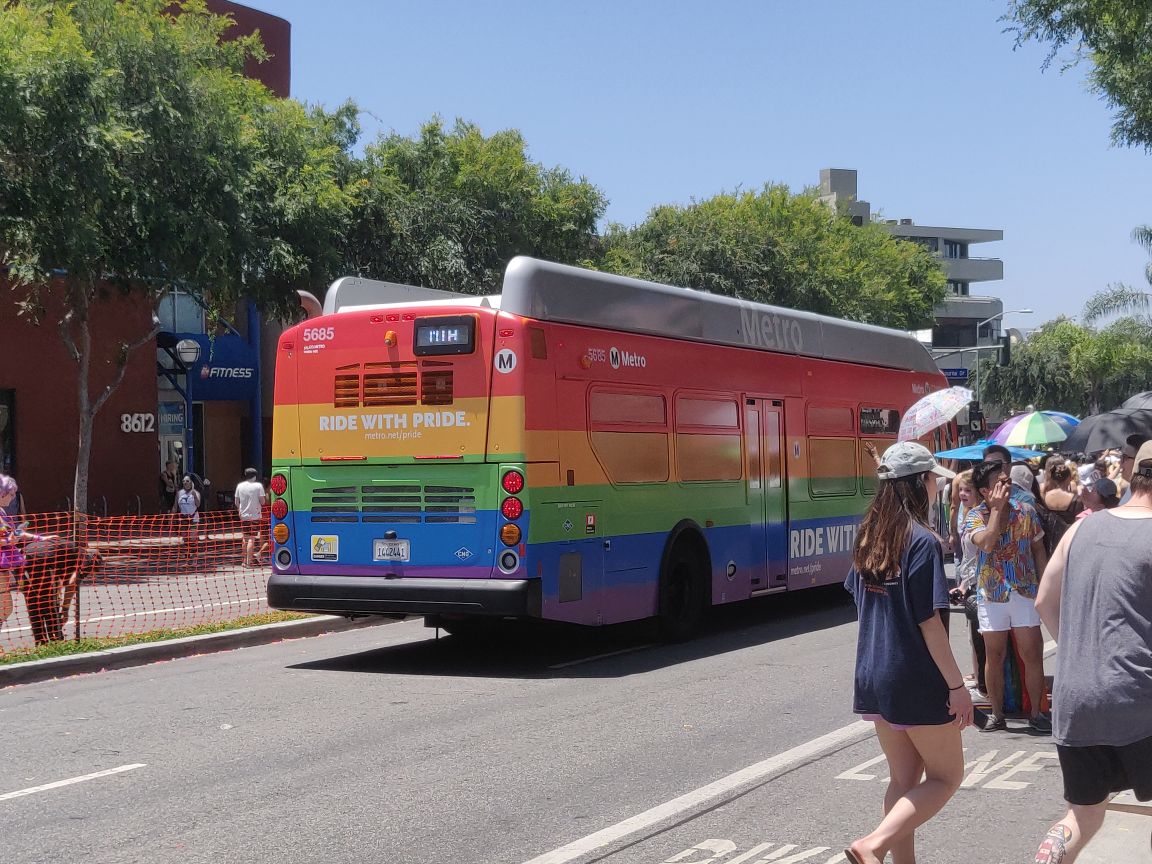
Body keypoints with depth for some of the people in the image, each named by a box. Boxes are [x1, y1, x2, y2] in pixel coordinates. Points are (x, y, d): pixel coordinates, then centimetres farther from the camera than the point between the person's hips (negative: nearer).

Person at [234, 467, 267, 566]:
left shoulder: (239, 486, 4)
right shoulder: (258, 486, -8)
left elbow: (236, 501, 8)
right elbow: (262, 501, -10)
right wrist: (266, 498, 11)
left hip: (243, 515, 4)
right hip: (255, 516, -4)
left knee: (245, 538, 14)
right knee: (252, 539, -4)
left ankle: (245, 560, 19)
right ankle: (249, 562, -8)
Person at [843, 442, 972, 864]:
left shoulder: (869, 536, 5)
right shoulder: (921, 541, -17)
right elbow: (929, 622, -18)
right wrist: (957, 685, -13)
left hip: (873, 676, 7)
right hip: (918, 680, -7)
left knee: (903, 778, 17)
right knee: (945, 777, 5)